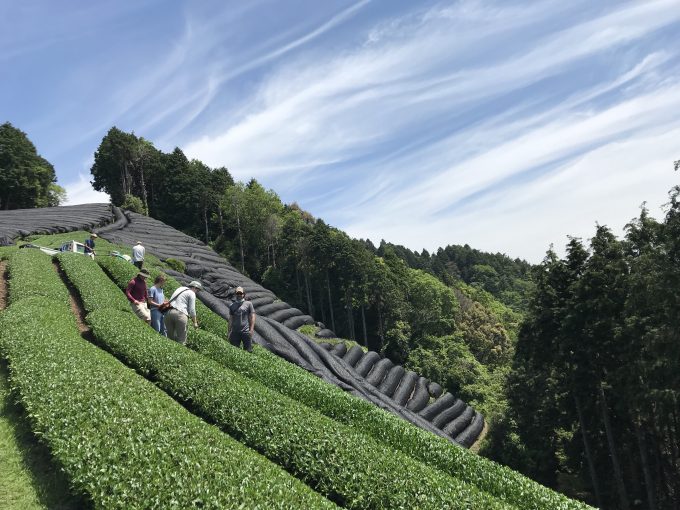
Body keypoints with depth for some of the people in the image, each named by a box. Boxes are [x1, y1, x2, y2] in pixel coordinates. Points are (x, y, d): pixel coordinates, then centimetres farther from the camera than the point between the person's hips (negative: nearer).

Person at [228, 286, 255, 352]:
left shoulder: (248, 304, 5)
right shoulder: (232, 306, 13)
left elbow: (252, 317, 2)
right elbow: (230, 319, 15)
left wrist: (251, 329, -8)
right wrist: (229, 332, 10)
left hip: (246, 331, -3)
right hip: (235, 331, 3)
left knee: (248, 350, -3)